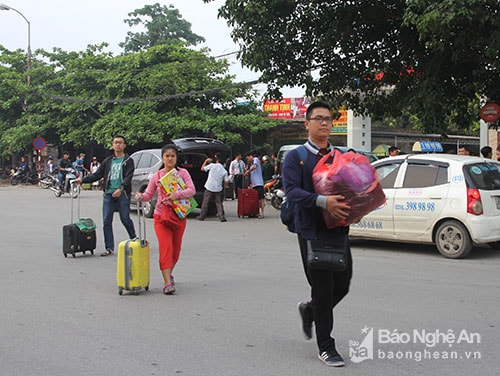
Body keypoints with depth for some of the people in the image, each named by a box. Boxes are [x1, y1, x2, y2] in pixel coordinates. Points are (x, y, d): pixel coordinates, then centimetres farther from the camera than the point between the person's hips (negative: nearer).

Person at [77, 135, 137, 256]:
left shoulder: (128, 161, 4)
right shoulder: (108, 161, 17)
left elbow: (128, 177, -10)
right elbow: (97, 175, 17)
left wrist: (121, 189, -26)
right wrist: (82, 180, 4)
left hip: (122, 194, -4)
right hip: (108, 194, 4)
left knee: (125, 219, -4)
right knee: (106, 221, -1)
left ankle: (135, 241, 20)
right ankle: (109, 248, 5)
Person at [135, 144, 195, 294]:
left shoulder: (183, 173, 2)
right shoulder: (157, 176, 5)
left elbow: (192, 190, -10)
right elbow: (149, 194, 11)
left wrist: (177, 195, -27)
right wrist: (141, 196, -12)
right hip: (161, 215, -1)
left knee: (176, 249, 10)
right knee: (165, 247, -14)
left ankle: (169, 273, 37)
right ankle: (168, 283, -17)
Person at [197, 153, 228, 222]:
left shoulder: (212, 165, -8)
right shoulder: (224, 170, 1)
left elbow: (202, 168, 3)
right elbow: (226, 181, -1)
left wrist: (206, 161, 12)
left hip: (209, 188, -2)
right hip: (218, 189, 2)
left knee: (205, 203, 8)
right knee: (219, 203, 7)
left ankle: (201, 216, 16)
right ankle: (222, 216, -6)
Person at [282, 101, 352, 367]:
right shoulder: (295, 157, -2)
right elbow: (291, 191, -15)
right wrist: (323, 201, -29)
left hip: (339, 228, 5)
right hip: (312, 230, -5)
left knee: (342, 285, 7)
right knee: (323, 288, -1)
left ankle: (309, 310, 38)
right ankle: (325, 347, 12)